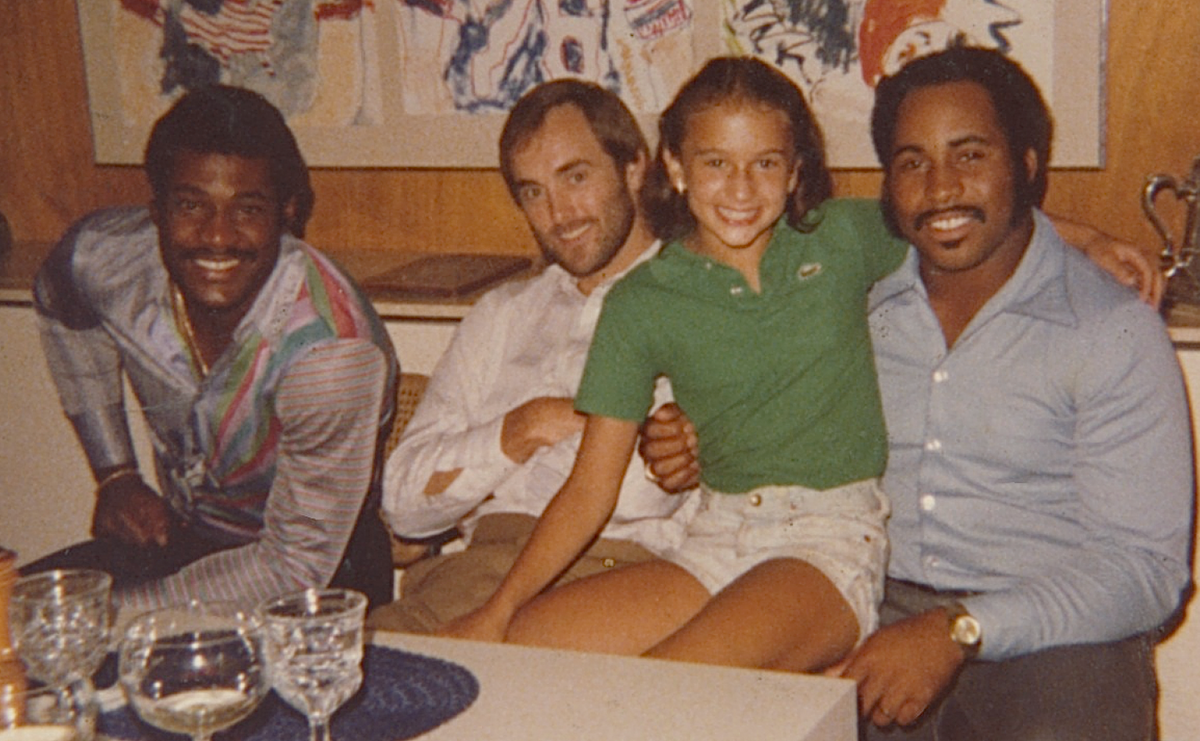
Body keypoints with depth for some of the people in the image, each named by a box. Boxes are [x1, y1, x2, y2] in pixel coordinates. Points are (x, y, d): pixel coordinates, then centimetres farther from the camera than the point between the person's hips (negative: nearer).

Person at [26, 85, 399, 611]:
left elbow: (298, 563, -23)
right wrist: (114, 474, 8)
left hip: (322, 574, -5)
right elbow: (62, 312, 14)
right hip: (181, 537, 5)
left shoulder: (333, 350, -30)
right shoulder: (104, 256, -14)